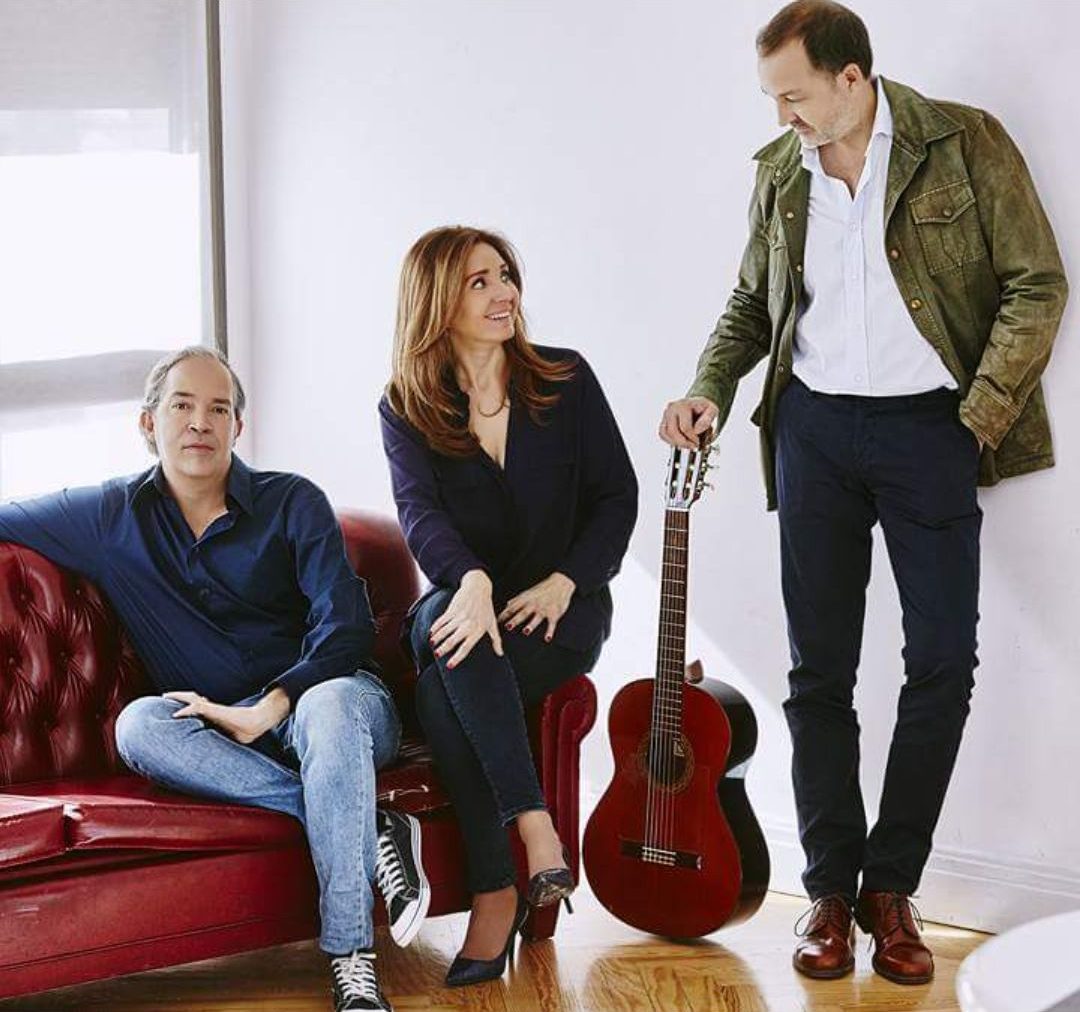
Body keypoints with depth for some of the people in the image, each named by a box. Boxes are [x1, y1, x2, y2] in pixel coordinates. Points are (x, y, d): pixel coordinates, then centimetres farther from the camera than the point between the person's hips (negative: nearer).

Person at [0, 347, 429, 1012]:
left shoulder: (293, 503, 3)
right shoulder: (112, 518, 10)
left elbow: (347, 627, -7)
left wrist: (268, 708, -20)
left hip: (323, 695, -2)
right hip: (219, 731, 2)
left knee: (334, 703, -37)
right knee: (137, 724, -29)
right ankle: (368, 828, -33)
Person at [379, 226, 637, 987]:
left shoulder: (566, 380, 2)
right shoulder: (406, 408, 2)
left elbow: (617, 497, 1)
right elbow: (420, 512, -16)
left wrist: (562, 583, -16)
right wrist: (471, 582, -38)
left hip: (560, 610, -1)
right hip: (458, 603, 1)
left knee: (446, 691, -32)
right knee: (446, 623, -37)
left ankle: (497, 891, -29)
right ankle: (535, 832, -40)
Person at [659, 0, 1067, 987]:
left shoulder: (966, 142, -6)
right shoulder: (779, 169, 7)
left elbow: (1036, 283, -5)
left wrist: (984, 410, -12)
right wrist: (711, 389, 3)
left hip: (929, 425, -3)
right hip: (816, 427, 3)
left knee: (944, 662, -3)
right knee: (820, 671, 3)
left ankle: (890, 885, 11)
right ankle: (831, 889, 13)